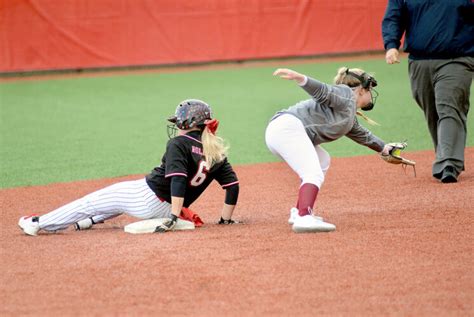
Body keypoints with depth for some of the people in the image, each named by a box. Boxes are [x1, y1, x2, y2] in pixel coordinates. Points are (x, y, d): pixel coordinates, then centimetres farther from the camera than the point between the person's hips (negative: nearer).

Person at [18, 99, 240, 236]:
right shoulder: (215, 150, 5)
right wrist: (226, 219, 9)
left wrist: (173, 217, -30)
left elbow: (178, 180, -28)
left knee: (93, 201, 8)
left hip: (146, 197, -7)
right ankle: (89, 221, 45)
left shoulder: (179, 144, -15)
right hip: (166, 209, 7)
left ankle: (39, 223, 15)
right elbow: (233, 185, 2)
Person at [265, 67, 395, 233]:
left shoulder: (350, 117, 31)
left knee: (322, 161, 28)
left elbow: (362, 135, 48)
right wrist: (300, 78, -33)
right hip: (288, 126, -11)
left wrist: (384, 148, 60)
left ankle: (299, 212, 19)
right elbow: (324, 91, -15)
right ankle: (304, 218, -42)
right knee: (314, 175, -21)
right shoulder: (345, 93, 3)